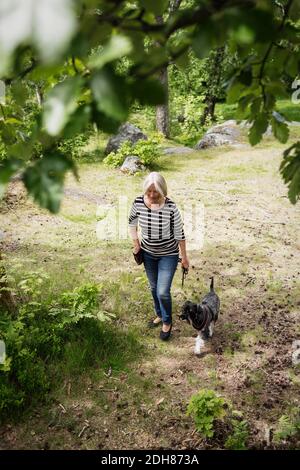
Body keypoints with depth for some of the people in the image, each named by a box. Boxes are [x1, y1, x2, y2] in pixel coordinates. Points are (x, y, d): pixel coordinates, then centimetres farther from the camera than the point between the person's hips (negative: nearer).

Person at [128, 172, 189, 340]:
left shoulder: (171, 207, -26)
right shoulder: (138, 202, -17)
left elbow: (179, 233, -15)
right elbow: (132, 223, 3)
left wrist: (184, 257, -6)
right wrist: (136, 244, 5)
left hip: (168, 255, -4)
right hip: (148, 253, 4)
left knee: (163, 292, -4)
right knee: (154, 287, 20)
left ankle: (167, 322, 24)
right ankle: (160, 315, 46)